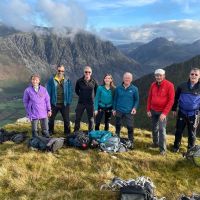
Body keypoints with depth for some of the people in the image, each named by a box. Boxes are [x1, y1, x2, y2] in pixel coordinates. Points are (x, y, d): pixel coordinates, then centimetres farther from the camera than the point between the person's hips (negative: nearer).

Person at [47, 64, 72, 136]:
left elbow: (70, 92, 2)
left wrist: (69, 102, -3)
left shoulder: (67, 80, 0)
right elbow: (48, 91, 0)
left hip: (64, 104, 0)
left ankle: (67, 133, 25)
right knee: (51, 119, 12)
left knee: (66, 119, 9)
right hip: (54, 104, 0)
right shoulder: (51, 79, -2)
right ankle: (50, 132, 31)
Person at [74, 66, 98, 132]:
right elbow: (76, 90, 14)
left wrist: (93, 96, 4)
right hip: (81, 102, 1)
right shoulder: (79, 81, -3)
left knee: (91, 119, 9)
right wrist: (81, 96, 8)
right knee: (77, 118, 5)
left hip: (90, 103, 0)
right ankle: (76, 132, 19)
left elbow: (97, 91, 10)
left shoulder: (94, 82, -4)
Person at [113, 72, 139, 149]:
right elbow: (115, 99, 9)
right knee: (117, 125, 13)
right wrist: (114, 109, 7)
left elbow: (136, 100, 4)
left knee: (130, 127, -3)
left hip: (129, 112, -2)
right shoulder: (118, 88, 2)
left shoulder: (134, 89, -2)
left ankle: (131, 142, 10)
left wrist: (135, 107, -11)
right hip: (119, 111, 2)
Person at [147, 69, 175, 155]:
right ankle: (155, 143, 31)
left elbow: (171, 100, -14)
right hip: (153, 111, 5)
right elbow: (149, 98, 11)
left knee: (162, 129, -8)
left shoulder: (169, 85, -13)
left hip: (162, 111, -5)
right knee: (154, 128, 14)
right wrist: (148, 109, 4)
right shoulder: (153, 85, 3)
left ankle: (163, 149, 1)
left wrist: (164, 113, -18)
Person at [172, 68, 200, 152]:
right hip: (182, 113, 1)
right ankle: (176, 146, 29)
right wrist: (174, 109, 8)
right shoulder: (182, 86, -2)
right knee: (179, 131, 11)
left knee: (192, 133, 11)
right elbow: (176, 98, 7)